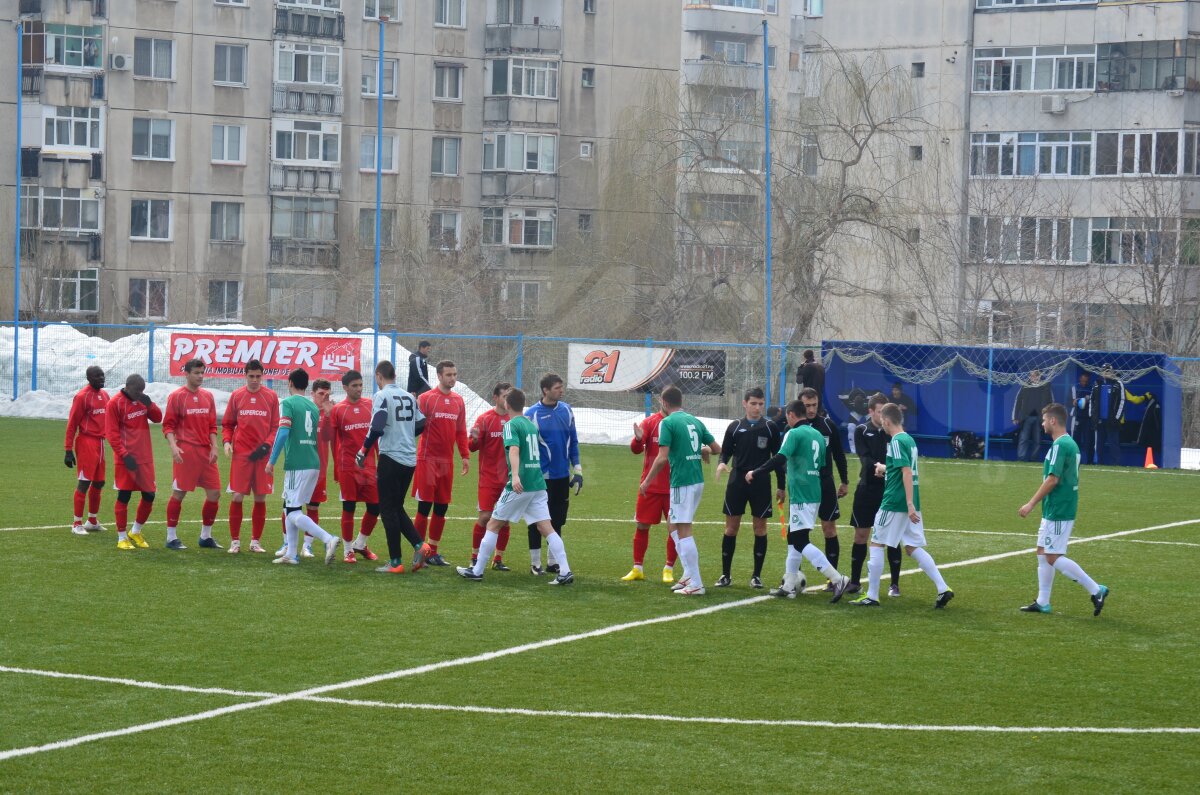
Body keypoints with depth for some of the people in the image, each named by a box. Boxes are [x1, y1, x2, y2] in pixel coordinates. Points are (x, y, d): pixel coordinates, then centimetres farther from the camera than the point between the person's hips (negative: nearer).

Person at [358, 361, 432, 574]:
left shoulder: (382, 396, -9)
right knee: (396, 507, 18)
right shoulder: (409, 397, 11)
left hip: (391, 458, -7)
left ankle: (395, 562, 1)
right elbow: (421, 425, 15)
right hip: (410, 460, 7)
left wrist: (363, 453, -8)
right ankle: (419, 545, 0)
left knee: (388, 510, 1)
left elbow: (376, 428, -19)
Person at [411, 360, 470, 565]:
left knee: (442, 508, 8)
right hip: (428, 459, -5)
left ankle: (432, 551, 16)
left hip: (447, 461, 5)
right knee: (425, 506, -4)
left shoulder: (458, 401, 10)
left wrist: (465, 456, 10)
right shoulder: (426, 398, -6)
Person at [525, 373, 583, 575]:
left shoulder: (566, 410, 4)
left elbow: (573, 442, 10)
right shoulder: (532, 414, -9)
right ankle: (535, 564, 12)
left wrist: (577, 470, 7)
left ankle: (553, 561, 22)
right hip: (541, 477, -4)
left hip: (562, 476, 4)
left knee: (558, 520, 11)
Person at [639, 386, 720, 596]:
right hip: (697, 480, 8)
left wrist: (647, 482, -6)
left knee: (683, 530, -4)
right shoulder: (695, 421, 12)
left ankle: (695, 584, -5)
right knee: (674, 524, 20)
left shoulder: (667, 423, -9)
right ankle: (689, 575, 18)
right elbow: (717, 449, 13)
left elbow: (662, 458, -15)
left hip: (681, 482, -8)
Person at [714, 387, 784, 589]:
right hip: (737, 481, 1)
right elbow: (726, 451, 8)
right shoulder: (735, 427, 4)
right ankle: (725, 574, 8)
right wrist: (722, 463, -16)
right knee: (731, 528, 1)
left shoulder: (771, 428, 2)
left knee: (760, 528, 2)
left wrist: (780, 486, 3)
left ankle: (757, 575, 10)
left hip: (761, 483, -1)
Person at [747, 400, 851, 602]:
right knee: (794, 538, 17)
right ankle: (789, 586, 21)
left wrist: (755, 473, -13)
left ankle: (838, 579, -19)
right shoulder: (817, 434, 15)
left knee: (801, 542, -10)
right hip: (815, 493, 9)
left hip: (800, 495, -9)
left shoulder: (794, 434, -9)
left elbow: (779, 459, -21)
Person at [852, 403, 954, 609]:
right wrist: (885, 468, 37)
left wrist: (910, 504, -25)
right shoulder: (909, 440, 13)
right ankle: (943, 589, 0)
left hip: (894, 504, -8)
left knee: (876, 544, 4)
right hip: (910, 504, 8)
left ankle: (872, 597, 7)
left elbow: (907, 473, -22)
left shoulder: (896, 442, -14)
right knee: (913, 548, 11)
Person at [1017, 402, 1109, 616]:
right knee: (1043, 554, 13)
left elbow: (1053, 479, -23)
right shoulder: (1071, 444, 13)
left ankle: (1096, 590, -7)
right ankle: (1042, 602, 16)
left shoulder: (1060, 445, -17)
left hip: (1057, 513, -10)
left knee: (1054, 558, -8)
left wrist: (1031, 504, -18)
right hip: (1054, 511, 10)